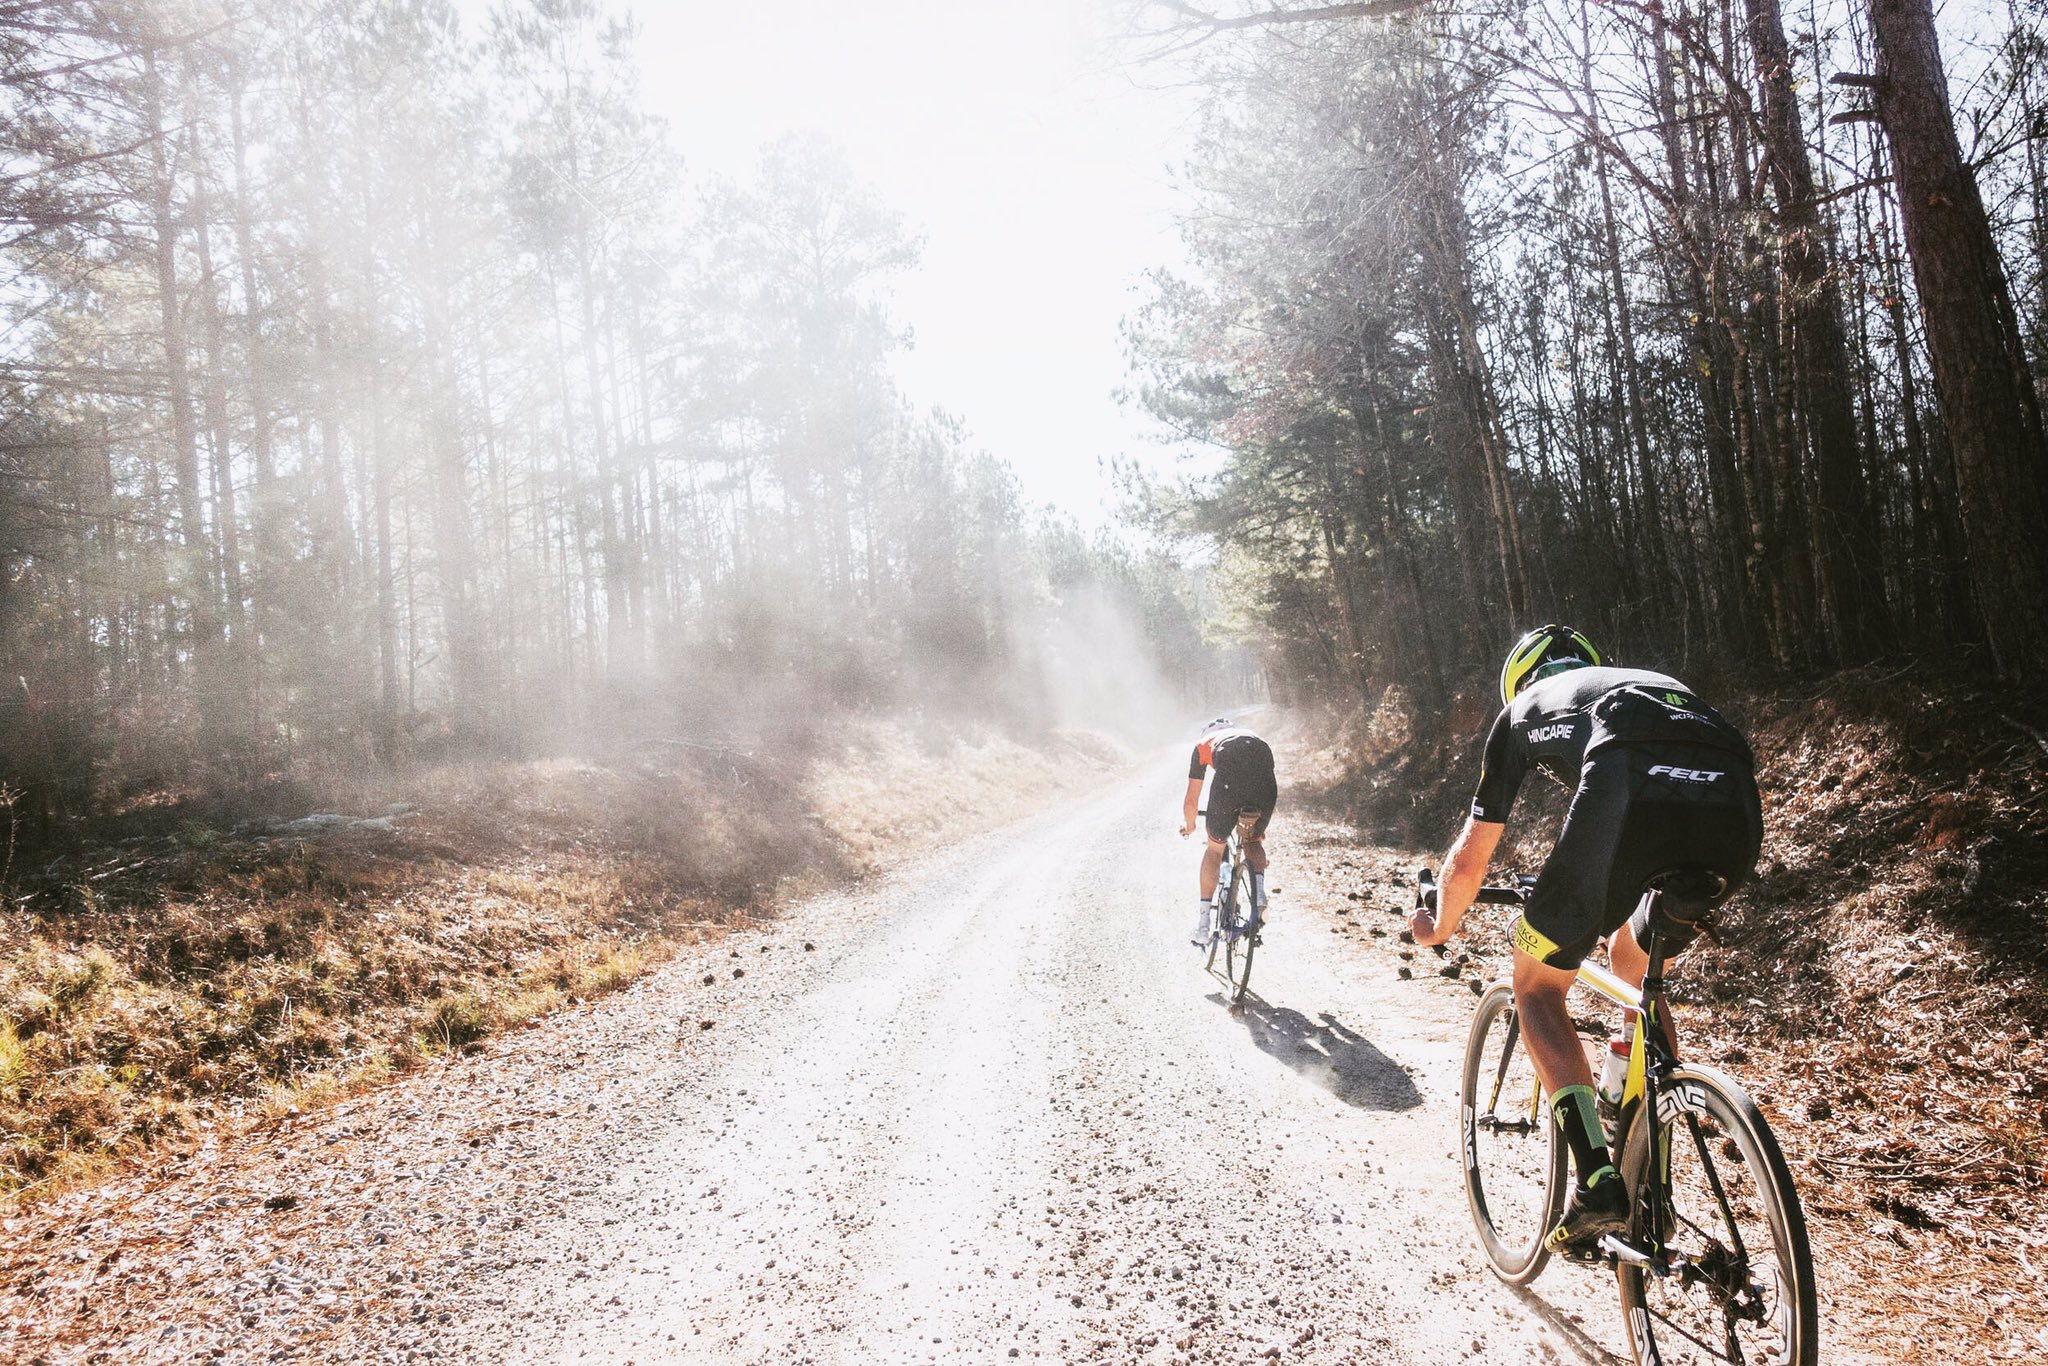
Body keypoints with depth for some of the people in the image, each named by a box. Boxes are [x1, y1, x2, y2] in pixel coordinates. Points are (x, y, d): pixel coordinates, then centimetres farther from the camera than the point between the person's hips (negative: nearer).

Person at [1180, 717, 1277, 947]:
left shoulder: (1203, 743, 35)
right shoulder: (1254, 737, 42)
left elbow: (1191, 800, 35)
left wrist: (1189, 825, 55)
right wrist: (1260, 828, 64)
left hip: (1230, 772, -2)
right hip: (1265, 779, 2)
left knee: (1215, 847, 17)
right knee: (1253, 841, 28)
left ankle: (1203, 925, 18)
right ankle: (1259, 895, 3)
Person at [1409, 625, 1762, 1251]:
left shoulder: (1522, 708, 31)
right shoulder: (1652, 682, 42)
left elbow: (1470, 859, 33)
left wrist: (1438, 926, 54)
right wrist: (1619, 910, 68)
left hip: (1630, 795, -5)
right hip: (1735, 811, 5)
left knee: (1538, 988, 17)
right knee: (1633, 963, 31)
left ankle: (1598, 1183, 3)